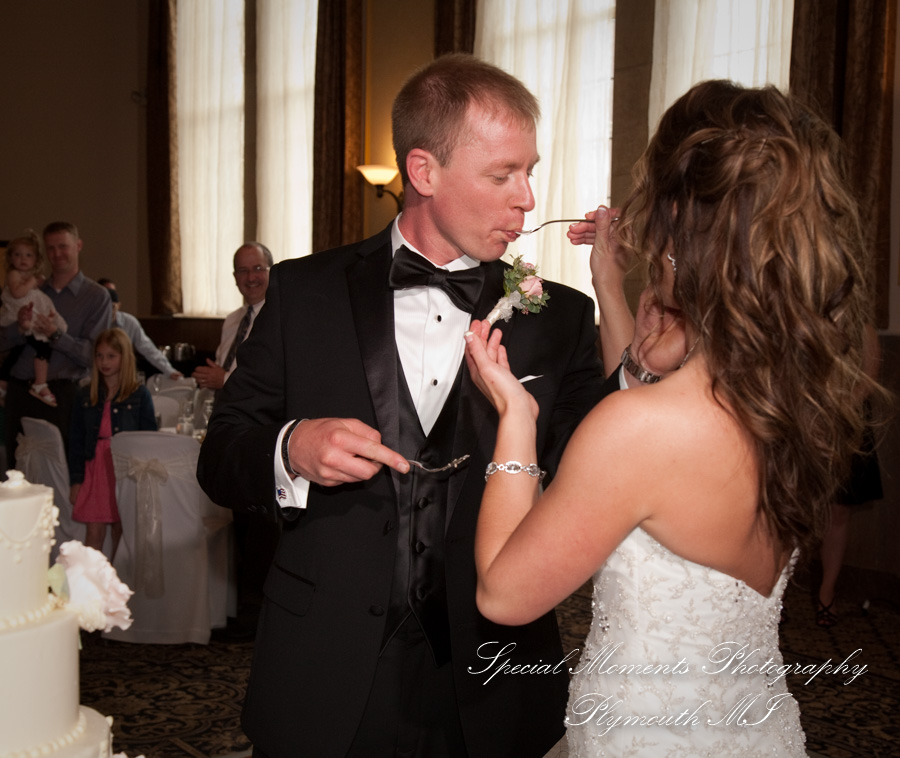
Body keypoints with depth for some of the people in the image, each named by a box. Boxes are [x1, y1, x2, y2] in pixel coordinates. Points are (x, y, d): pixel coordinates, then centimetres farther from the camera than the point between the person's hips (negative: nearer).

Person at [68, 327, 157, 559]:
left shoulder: (139, 395, -2)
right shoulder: (85, 396, 6)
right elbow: (76, 441, 8)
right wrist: (76, 481, 3)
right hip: (95, 468, 2)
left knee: (121, 532, 7)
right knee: (94, 533, 2)